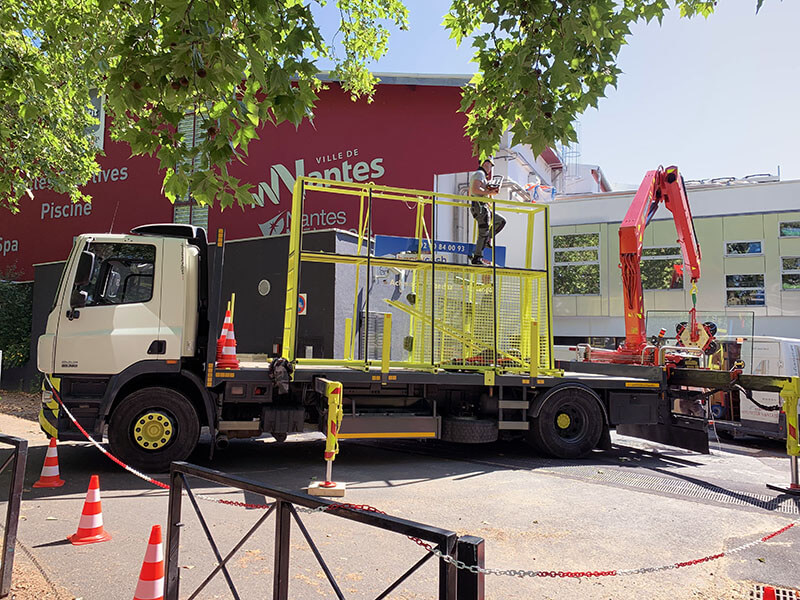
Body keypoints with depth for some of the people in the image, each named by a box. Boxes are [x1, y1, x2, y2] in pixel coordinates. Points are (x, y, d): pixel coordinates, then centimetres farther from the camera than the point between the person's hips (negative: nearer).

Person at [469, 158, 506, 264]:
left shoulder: (474, 175, 26)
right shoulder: (480, 174, -7)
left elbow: (470, 193, 30)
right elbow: (475, 189, -23)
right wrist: (489, 192, -19)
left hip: (484, 208, 10)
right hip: (480, 206, -10)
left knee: (501, 221, 14)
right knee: (483, 233, -10)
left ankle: (487, 239, 8)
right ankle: (477, 258, -9)